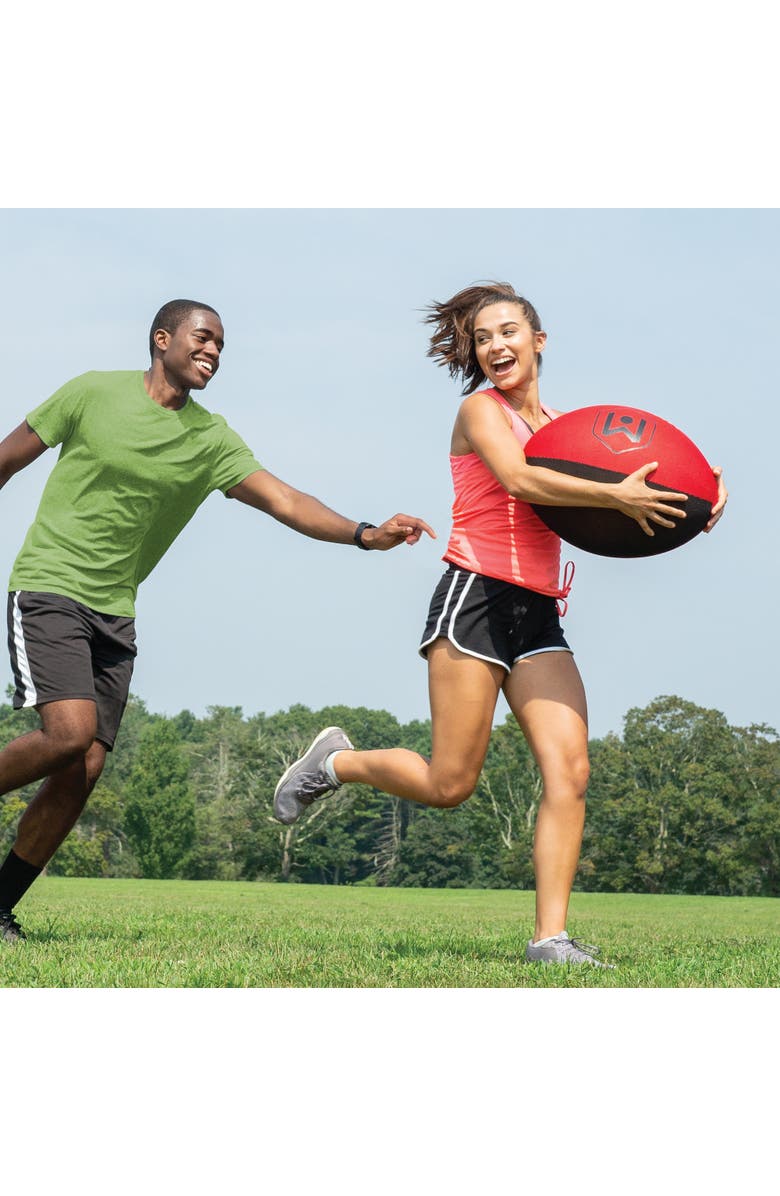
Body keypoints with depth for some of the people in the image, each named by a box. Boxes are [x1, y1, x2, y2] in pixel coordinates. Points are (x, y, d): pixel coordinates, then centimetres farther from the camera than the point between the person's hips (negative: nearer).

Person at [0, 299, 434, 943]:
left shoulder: (211, 439, 6)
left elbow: (284, 500, -3)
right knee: (70, 732, -25)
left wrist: (364, 534, -18)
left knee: (83, 772, -4)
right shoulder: (94, 393, -3)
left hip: (114, 612, 5)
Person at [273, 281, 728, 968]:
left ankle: (551, 937, -8)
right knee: (450, 785, -5)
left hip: (540, 615, 6)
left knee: (569, 769, -10)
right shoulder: (481, 410, 0)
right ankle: (336, 763, 22)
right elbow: (518, 478, -19)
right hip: (478, 596, -6)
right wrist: (615, 495, -27)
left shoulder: (560, 425, 19)